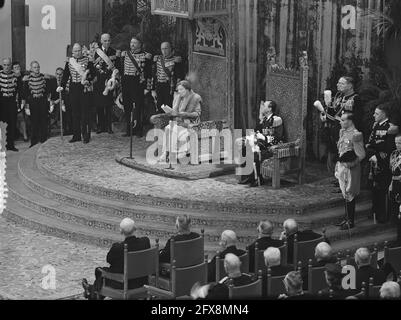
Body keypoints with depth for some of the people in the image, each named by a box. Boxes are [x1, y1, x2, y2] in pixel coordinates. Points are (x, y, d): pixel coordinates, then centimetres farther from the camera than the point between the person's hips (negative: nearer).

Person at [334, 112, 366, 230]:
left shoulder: (355, 135, -18)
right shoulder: (342, 132, 8)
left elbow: (361, 155, -18)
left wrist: (352, 164, -22)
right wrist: (339, 164, 15)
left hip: (351, 168, -8)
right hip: (342, 166, 8)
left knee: (349, 195, -1)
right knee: (345, 193, 16)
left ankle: (350, 222, 8)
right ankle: (346, 218, 27)